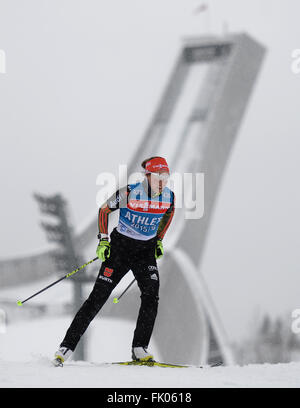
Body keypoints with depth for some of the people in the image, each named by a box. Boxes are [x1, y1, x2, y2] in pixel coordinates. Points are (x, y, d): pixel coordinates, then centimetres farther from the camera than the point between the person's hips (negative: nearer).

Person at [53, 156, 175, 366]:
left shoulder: (169, 197, -7)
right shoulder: (128, 193, -19)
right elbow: (104, 210, -3)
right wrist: (103, 239, -8)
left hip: (146, 250, 3)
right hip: (120, 246, -3)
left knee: (152, 295, -17)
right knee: (98, 297, -7)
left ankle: (140, 349, -8)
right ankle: (67, 346, -2)